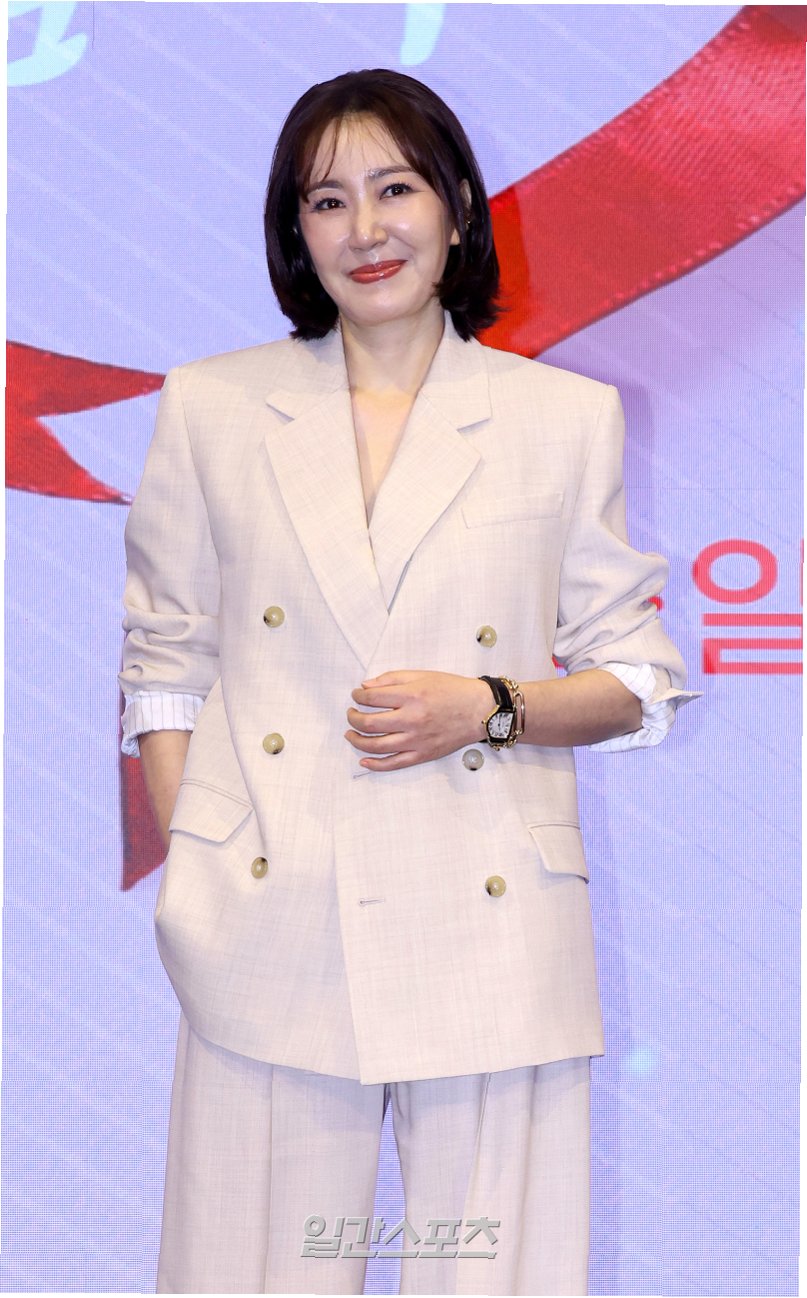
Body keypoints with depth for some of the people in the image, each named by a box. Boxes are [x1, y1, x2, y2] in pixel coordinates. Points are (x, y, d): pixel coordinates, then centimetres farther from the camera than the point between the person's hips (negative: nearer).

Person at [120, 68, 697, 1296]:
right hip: (273, 931, 1)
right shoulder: (210, 409, 8)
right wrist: (188, 890, -1)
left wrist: (490, 707, -9)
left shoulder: (572, 417, 6)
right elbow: (162, 668, 10)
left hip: (491, 926, 0)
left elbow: (643, 678, 10)